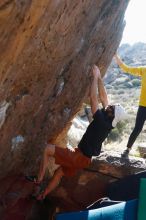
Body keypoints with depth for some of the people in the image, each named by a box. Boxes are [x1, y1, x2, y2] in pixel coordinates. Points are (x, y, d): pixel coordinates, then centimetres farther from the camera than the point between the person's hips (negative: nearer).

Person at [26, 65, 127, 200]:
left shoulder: (101, 121, -25)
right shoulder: (108, 122, -2)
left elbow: (93, 97, -24)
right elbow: (103, 97, 5)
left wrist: (95, 76, -16)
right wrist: (99, 78, 5)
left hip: (79, 157, -9)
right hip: (85, 158, 9)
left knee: (47, 149, -4)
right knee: (59, 173, 22)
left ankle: (39, 179, 6)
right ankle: (41, 196, 34)